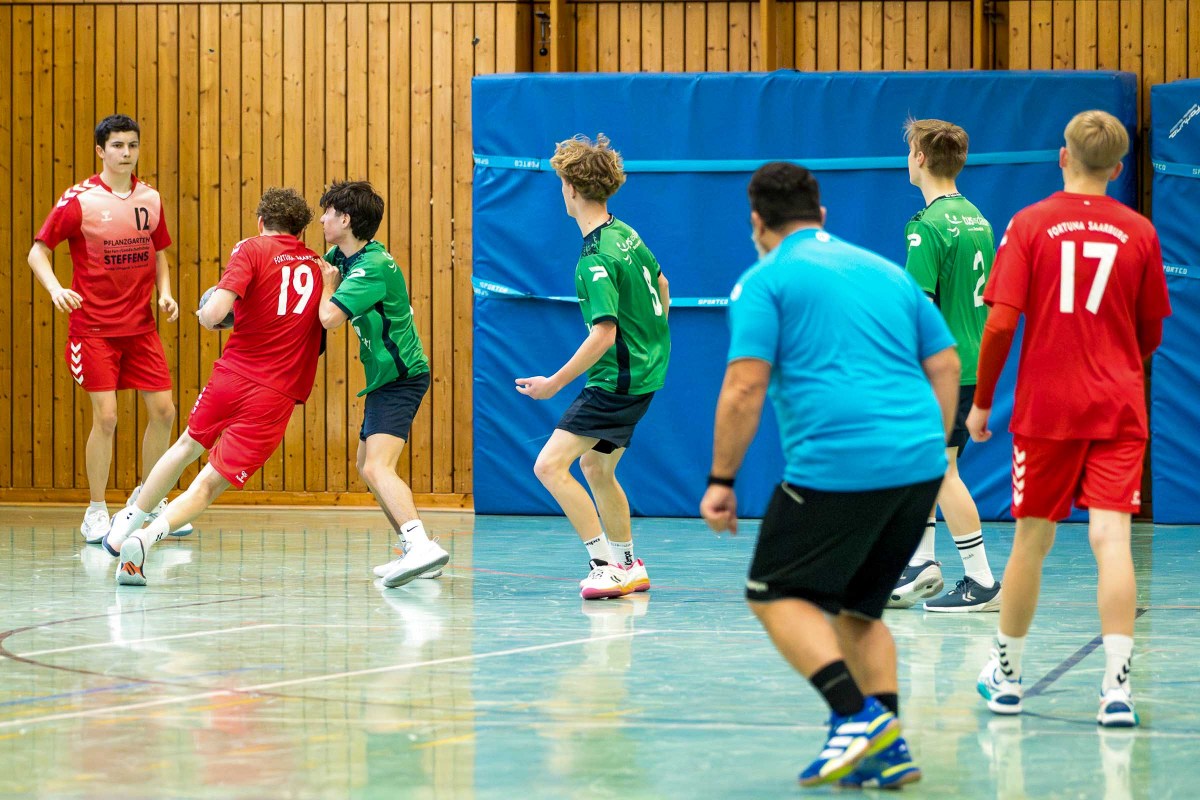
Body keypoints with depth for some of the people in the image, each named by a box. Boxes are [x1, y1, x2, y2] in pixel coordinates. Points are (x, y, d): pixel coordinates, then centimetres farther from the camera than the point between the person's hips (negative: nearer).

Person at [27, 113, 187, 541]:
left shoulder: (150, 198, 5)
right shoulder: (79, 199, -10)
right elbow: (38, 251, -6)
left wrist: (165, 293, 2)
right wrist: (56, 289, -23)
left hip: (141, 325, 5)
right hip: (94, 326, -5)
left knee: (163, 410, 2)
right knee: (105, 416, -11)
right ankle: (96, 512, 4)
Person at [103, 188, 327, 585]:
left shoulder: (252, 249, -3)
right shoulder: (318, 265, 10)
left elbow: (216, 311, -17)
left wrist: (208, 315, 6)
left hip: (232, 374, 0)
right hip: (276, 397, 0)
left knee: (187, 446, 27)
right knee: (210, 483, 0)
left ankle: (126, 524, 41)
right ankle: (146, 537, -23)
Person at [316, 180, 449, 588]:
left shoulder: (373, 267, -21)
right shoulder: (342, 256, 8)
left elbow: (330, 317, -29)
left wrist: (329, 284, -8)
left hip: (400, 377, -11)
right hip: (384, 377, 11)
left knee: (377, 467, -25)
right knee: (368, 466, 19)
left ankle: (421, 545, -41)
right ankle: (416, 552, 22)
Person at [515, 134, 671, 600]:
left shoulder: (595, 259, -22)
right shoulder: (626, 234, 6)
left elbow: (604, 334, -28)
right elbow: (661, 286, 22)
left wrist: (554, 384, -21)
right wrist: (652, 340, 34)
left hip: (617, 381, -10)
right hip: (646, 369, 10)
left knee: (551, 466, -15)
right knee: (595, 466, 23)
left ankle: (606, 566, -16)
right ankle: (629, 567, 32)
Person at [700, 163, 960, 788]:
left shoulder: (765, 281, 2)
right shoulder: (887, 272, 20)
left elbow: (744, 388, -7)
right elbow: (946, 366, 18)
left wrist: (721, 481, -2)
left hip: (835, 466, -6)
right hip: (917, 465, 6)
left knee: (776, 595, 5)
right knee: (855, 607, 18)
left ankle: (857, 713, -15)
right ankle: (888, 751, 6)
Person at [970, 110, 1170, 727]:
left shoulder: (1030, 225, -2)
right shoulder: (1139, 232, 3)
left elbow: (1000, 323, -7)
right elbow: (1151, 333, 12)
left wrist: (981, 402, 4)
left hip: (1045, 405, 0)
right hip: (1118, 409, 0)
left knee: (1032, 540, 11)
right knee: (1111, 538, -7)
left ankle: (1005, 675, 26)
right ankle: (1117, 686, -18)